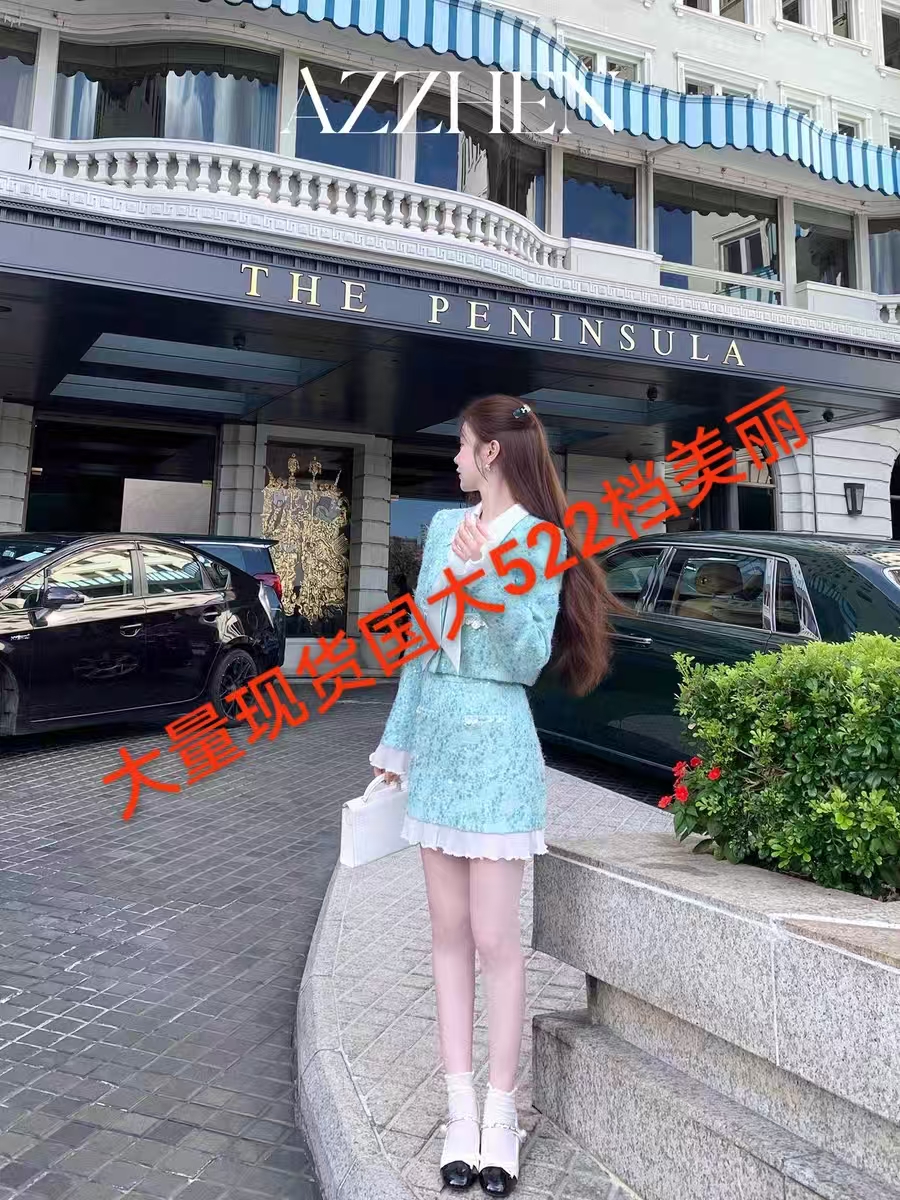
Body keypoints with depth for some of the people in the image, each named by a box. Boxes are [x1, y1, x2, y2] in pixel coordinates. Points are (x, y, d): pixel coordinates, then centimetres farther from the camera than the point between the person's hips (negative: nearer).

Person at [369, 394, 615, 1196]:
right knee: (449, 932, 9)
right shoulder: (444, 527, 9)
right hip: (438, 738, 6)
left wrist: (489, 580, -24)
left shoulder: (541, 542, -7)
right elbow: (421, 644, 13)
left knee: (496, 939, 1)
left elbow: (528, 662, -13)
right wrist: (398, 743, 14)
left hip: (495, 745, -6)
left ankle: (501, 1116, 16)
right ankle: (461, 1109, 21)